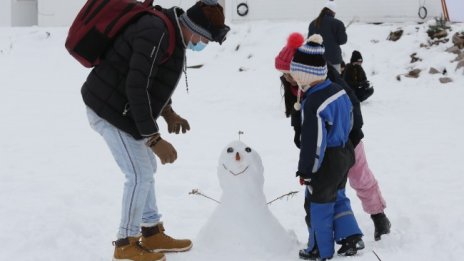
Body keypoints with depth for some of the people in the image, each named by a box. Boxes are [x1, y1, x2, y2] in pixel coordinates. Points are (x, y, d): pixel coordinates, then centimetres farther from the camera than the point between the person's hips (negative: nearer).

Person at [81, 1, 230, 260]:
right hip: (110, 110, -10)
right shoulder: (157, 34, -27)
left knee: (146, 169, 16)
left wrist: (168, 112, 6)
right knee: (140, 175, -7)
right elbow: (136, 88, -30)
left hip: (123, 109, 10)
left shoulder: (171, 33, 5)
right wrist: (154, 139, -27)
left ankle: (152, 234, 27)